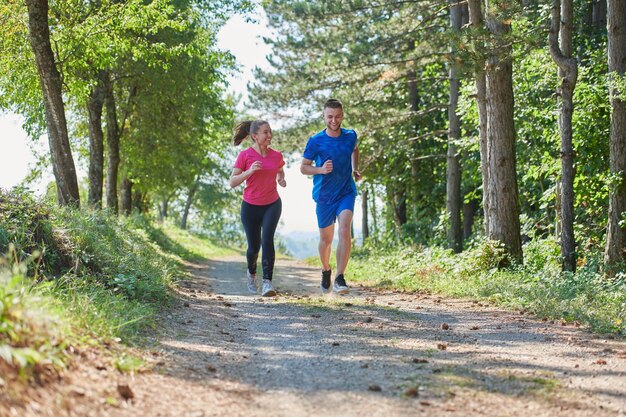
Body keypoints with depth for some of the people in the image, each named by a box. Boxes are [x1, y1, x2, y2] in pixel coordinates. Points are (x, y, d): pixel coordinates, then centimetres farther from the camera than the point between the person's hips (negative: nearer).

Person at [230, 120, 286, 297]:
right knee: (254, 247, 7)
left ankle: (267, 282, -23)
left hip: (272, 204, 1)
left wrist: (281, 179, -1)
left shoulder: (276, 155, 0)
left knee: (267, 239, -22)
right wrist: (249, 171, -26)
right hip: (250, 207, -1)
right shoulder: (244, 155, -9)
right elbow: (232, 182, -11)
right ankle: (251, 272, 41)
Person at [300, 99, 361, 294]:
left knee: (345, 231, -22)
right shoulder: (315, 141, -9)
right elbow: (303, 167, -2)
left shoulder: (350, 136, -1)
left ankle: (340, 278, -23)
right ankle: (326, 270, 39)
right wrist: (321, 170, -21)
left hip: (346, 192, 0)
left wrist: (355, 169, 10)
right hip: (324, 196, 0)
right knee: (326, 239, 11)